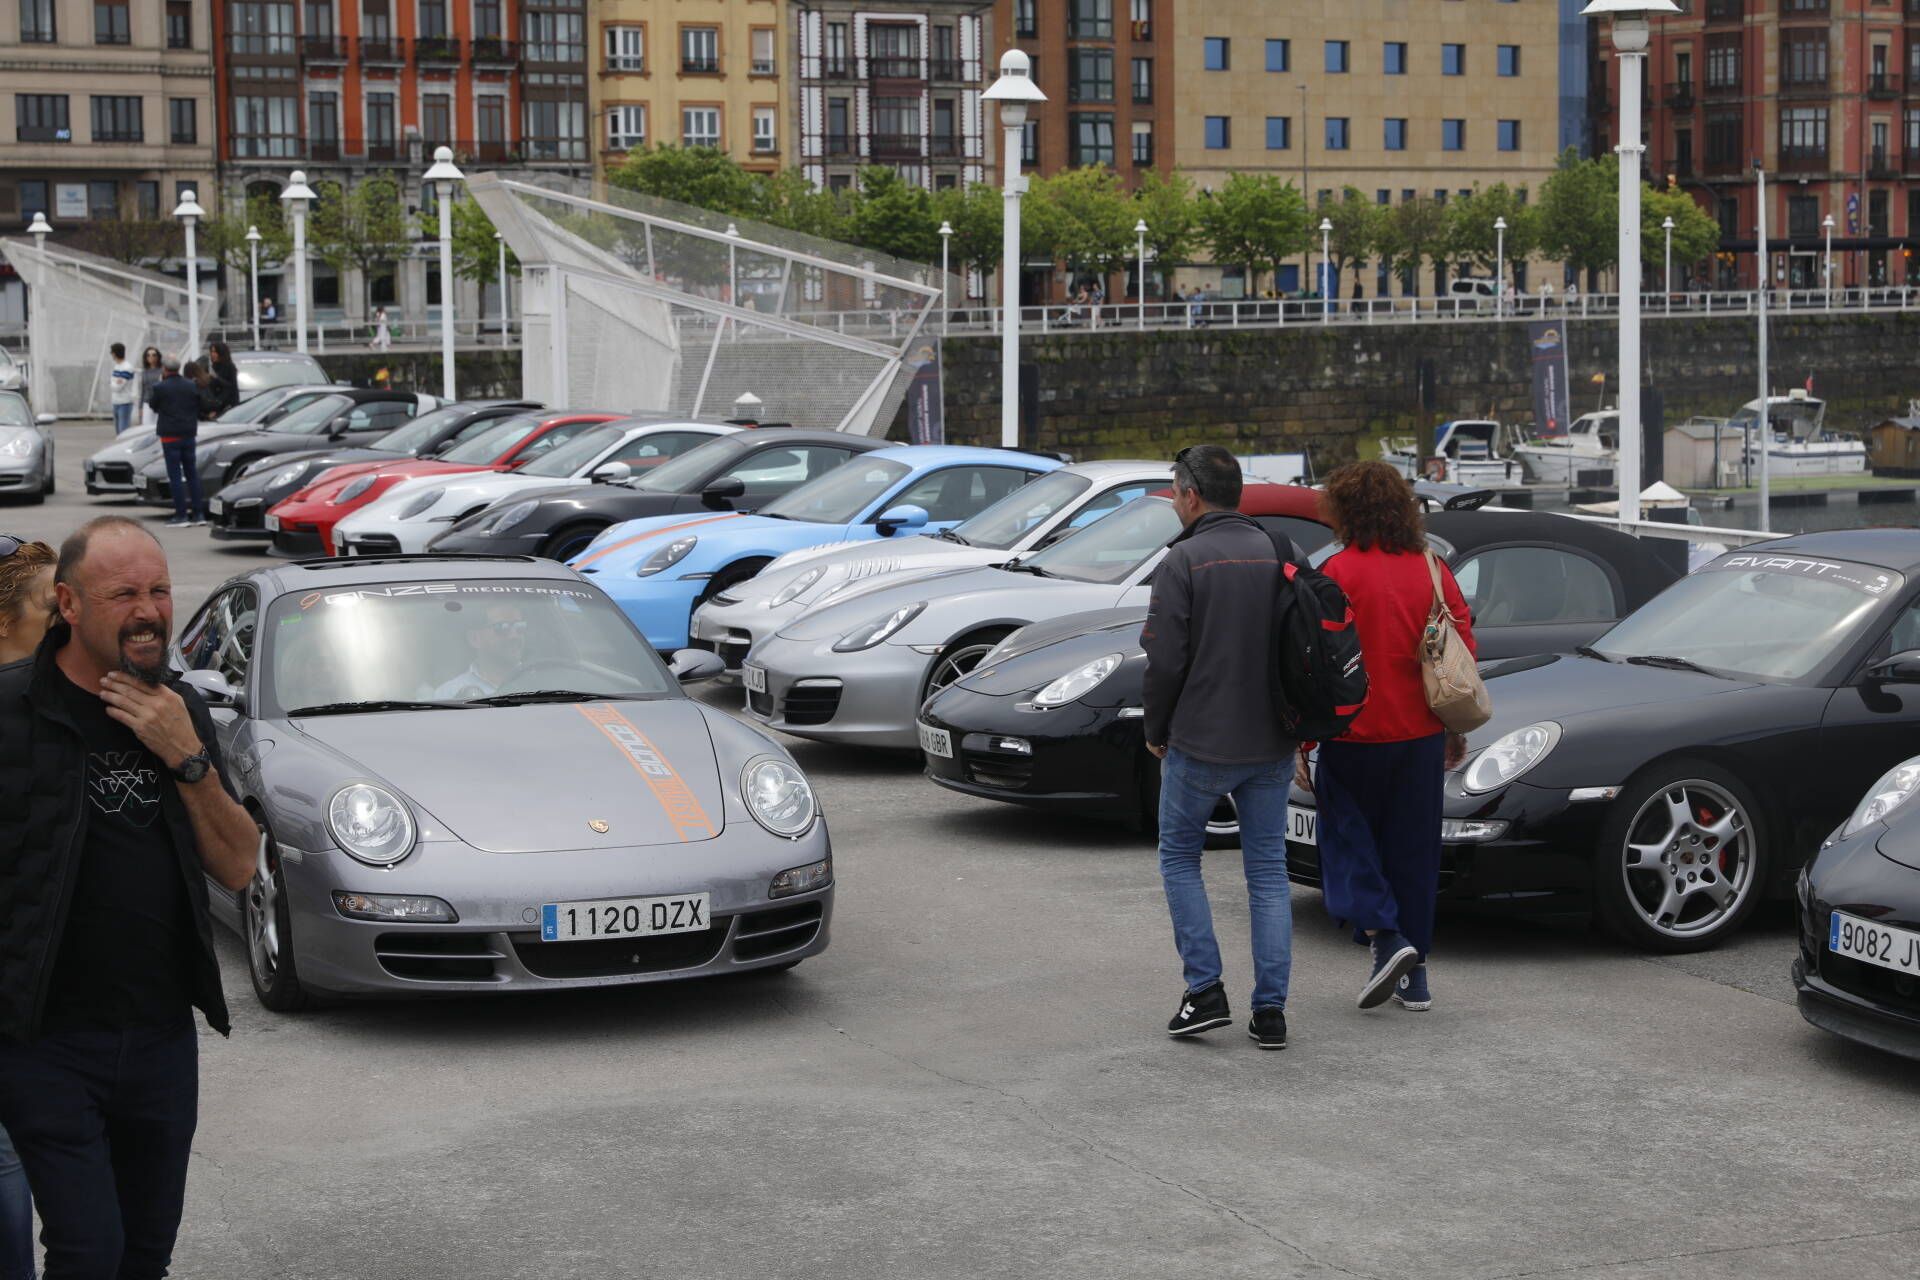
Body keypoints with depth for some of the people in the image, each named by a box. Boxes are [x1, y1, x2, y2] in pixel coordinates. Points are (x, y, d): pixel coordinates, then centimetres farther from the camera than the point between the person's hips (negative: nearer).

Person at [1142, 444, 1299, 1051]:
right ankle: (1271, 1010, 7)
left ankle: (1205, 990, 5)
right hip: (1272, 744, 4)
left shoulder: (1184, 561, -12)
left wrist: (1156, 732, 1)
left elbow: (1165, 660, -14)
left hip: (1201, 744, -4)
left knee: (1179, 856, 13)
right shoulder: (1281, 555, 4)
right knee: (1268, 870, 9)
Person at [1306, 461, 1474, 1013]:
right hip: (1421, 735, 5)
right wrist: (1457, 728, 20)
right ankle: (1414, 975, 15)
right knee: (1413, 848, 12)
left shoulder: (1339, 573, -12)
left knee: (1348, 841, 10)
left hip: (1357, 735, -5)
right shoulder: (1434, 570, 4)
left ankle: (1385, 937, -8)